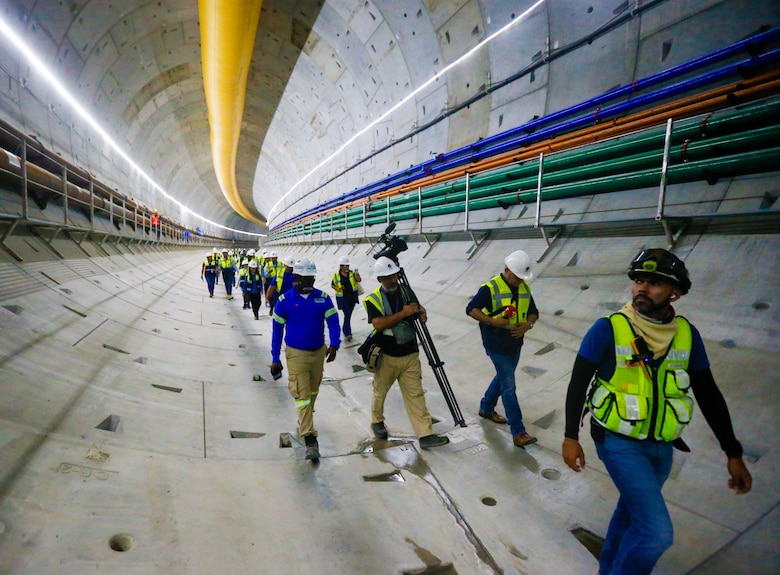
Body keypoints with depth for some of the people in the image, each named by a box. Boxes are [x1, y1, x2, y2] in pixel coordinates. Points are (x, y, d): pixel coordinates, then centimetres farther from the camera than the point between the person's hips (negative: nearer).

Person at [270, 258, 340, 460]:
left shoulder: (323, 298, -3)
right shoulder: (284, 300, -8)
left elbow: (333, 321, -7)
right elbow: (277, 330, -1)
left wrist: (334, 344, -25)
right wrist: (275, 358, -1)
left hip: (319, 352, 3)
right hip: (296, 354, -3)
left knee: (313, 391, 20)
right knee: (302, 395, -8)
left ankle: (304, 420, 46)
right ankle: (310, 440, -5)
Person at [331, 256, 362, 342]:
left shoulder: (352, 273, -2)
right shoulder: (336, 276, -5)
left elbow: (359, 280, -16)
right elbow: (332, 285, 7)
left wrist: (358, 276, -39)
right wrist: (338, 289, -13)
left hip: (352, 297, 3)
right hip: (342, 298, -3)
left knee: (349, 315, 17)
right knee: (347, 315, -9)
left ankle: (345, 329, 38)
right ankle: (348, 333, -1)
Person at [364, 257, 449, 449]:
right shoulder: (373, 299, -11)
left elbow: (417, 308, 17)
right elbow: (379, 324, -24)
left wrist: (421, 312, -8)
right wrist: (403, 312, -27)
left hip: (410, 354, 3)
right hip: (386, 356, -3)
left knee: (416, 394, 3)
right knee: (380, 392, 16)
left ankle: (426, 435, 5)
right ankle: (377, 422, 40)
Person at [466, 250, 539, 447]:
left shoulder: (524, 288, 4)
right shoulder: (490, 288, -16)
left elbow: (533, 312, 10)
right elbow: (471, 309, -14)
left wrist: (528, 324, -11)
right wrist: (492, 320, -26)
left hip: (515, 344, 7)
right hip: (497, 345, -7)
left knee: (502, 378, 22)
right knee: (509, 388, -5)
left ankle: (486, 408, 45)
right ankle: (518, 433, 1)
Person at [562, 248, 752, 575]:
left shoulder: (687, 335, -3)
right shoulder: (608, 329, -17)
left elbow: (709, 395, 5)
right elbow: (578, 383, -11)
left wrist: (733, 453, 6)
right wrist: (571, 436, -13)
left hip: (662, 447, 5)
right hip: (619, 443, -5)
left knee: (632, 511, 22)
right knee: (656, 531, -10)